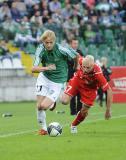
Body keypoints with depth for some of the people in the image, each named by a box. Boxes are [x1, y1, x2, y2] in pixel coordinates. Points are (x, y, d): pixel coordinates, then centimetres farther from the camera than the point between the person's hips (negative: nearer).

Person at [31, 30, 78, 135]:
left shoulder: (61, 50, -24)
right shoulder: (41, 50, -16)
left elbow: (76, 56, -4)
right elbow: (33, 69, -22)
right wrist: (46, 68, -40)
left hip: (57, 81, -3)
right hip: (44, 77, 3)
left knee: (44, 106, -15)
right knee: (39, 106, -2)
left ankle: (52, 103, 21)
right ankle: (43, 128, 20)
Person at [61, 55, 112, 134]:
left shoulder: (98, 73, -41)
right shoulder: (80, 61, -35)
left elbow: (109, 91, -34)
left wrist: (108, 110, -30)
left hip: (90, 89, -1)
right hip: (77, 80, 1)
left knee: (84, 111, 1)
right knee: (64, 101, -16)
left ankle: (74, 126, 33)